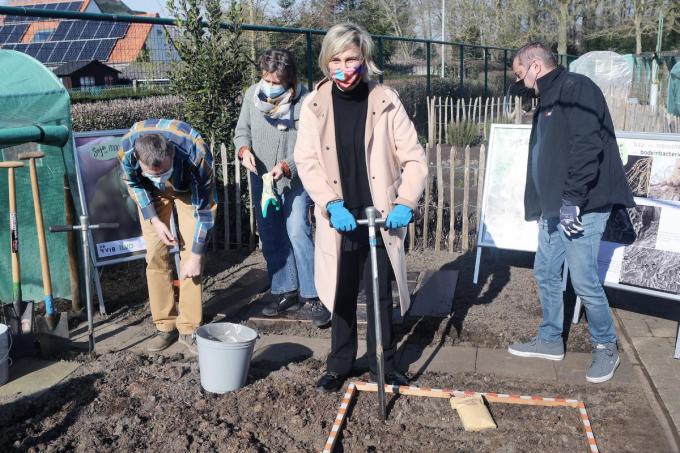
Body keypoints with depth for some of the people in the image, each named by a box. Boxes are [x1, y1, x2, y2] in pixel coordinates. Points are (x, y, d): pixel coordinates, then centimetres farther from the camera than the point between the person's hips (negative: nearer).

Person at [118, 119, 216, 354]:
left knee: (190, 255, -11)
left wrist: (196, 255, -24)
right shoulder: (127, 149, -35)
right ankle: (165, 326, 4)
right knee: (155, 255, -6)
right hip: (152, 193, 2)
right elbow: (134, 183, -10)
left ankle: (189, 328, 0)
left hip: (189, 190, -2)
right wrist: (155, 220, -19)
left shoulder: (196, 152, -41)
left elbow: (203, 208, -28)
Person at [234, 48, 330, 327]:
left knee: (297, 233, -16)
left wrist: (286, 166, -29)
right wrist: (244, 150, -12)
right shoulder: (252, 95, -3)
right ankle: (287, 293, 23)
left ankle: (314, 296, -6)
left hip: (295, 179, -5)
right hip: (261, 178, 5)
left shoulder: (305, 101, -18)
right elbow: (242, 130, 8)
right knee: (271, 239, 9)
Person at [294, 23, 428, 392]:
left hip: (380, 216, 0)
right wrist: (331, 204, -19)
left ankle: (383, 364, 26)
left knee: (381, 294, 9)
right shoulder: (314, 105, -1)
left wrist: (405, 202, -17)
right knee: (342, 294, 12)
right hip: (338, 219, 1)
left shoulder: (385, 102, -3)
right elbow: (307, 161, -5)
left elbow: (414, 158, -3)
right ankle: (339, 365, 29)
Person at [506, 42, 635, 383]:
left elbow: (588, 147, -21)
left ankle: (606, 348, 15)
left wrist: (573, 199, -23)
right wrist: (543, 204, 18)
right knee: (545, 273, 14)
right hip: (555, 208, 10)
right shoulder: (547, 100, 18)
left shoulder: (577, 88, -11)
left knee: (584, 280, -5)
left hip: (581, 209, -10)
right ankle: (550, 341, 29)